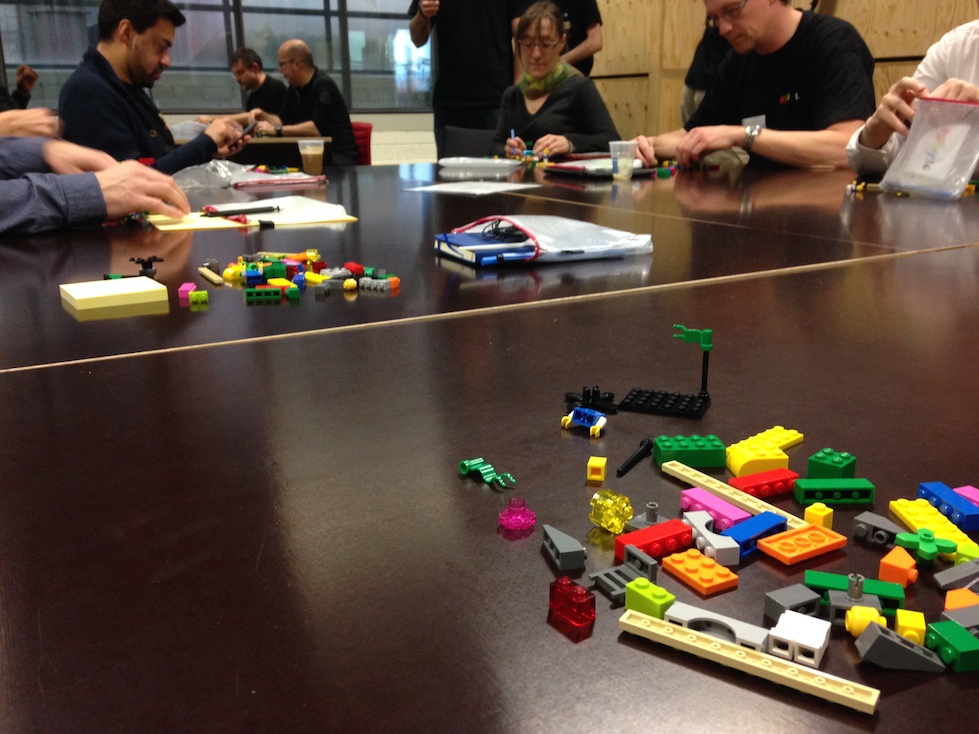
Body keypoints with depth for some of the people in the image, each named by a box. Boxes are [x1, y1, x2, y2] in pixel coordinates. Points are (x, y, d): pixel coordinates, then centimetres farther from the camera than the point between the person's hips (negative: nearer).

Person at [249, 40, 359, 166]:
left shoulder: (323, 86, -15)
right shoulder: (295, 87, 12)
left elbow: (317, 128, -25)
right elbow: (283, 121, 20)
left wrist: (276, 130, -23)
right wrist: (263, 115, 1)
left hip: (339, 157, -8)